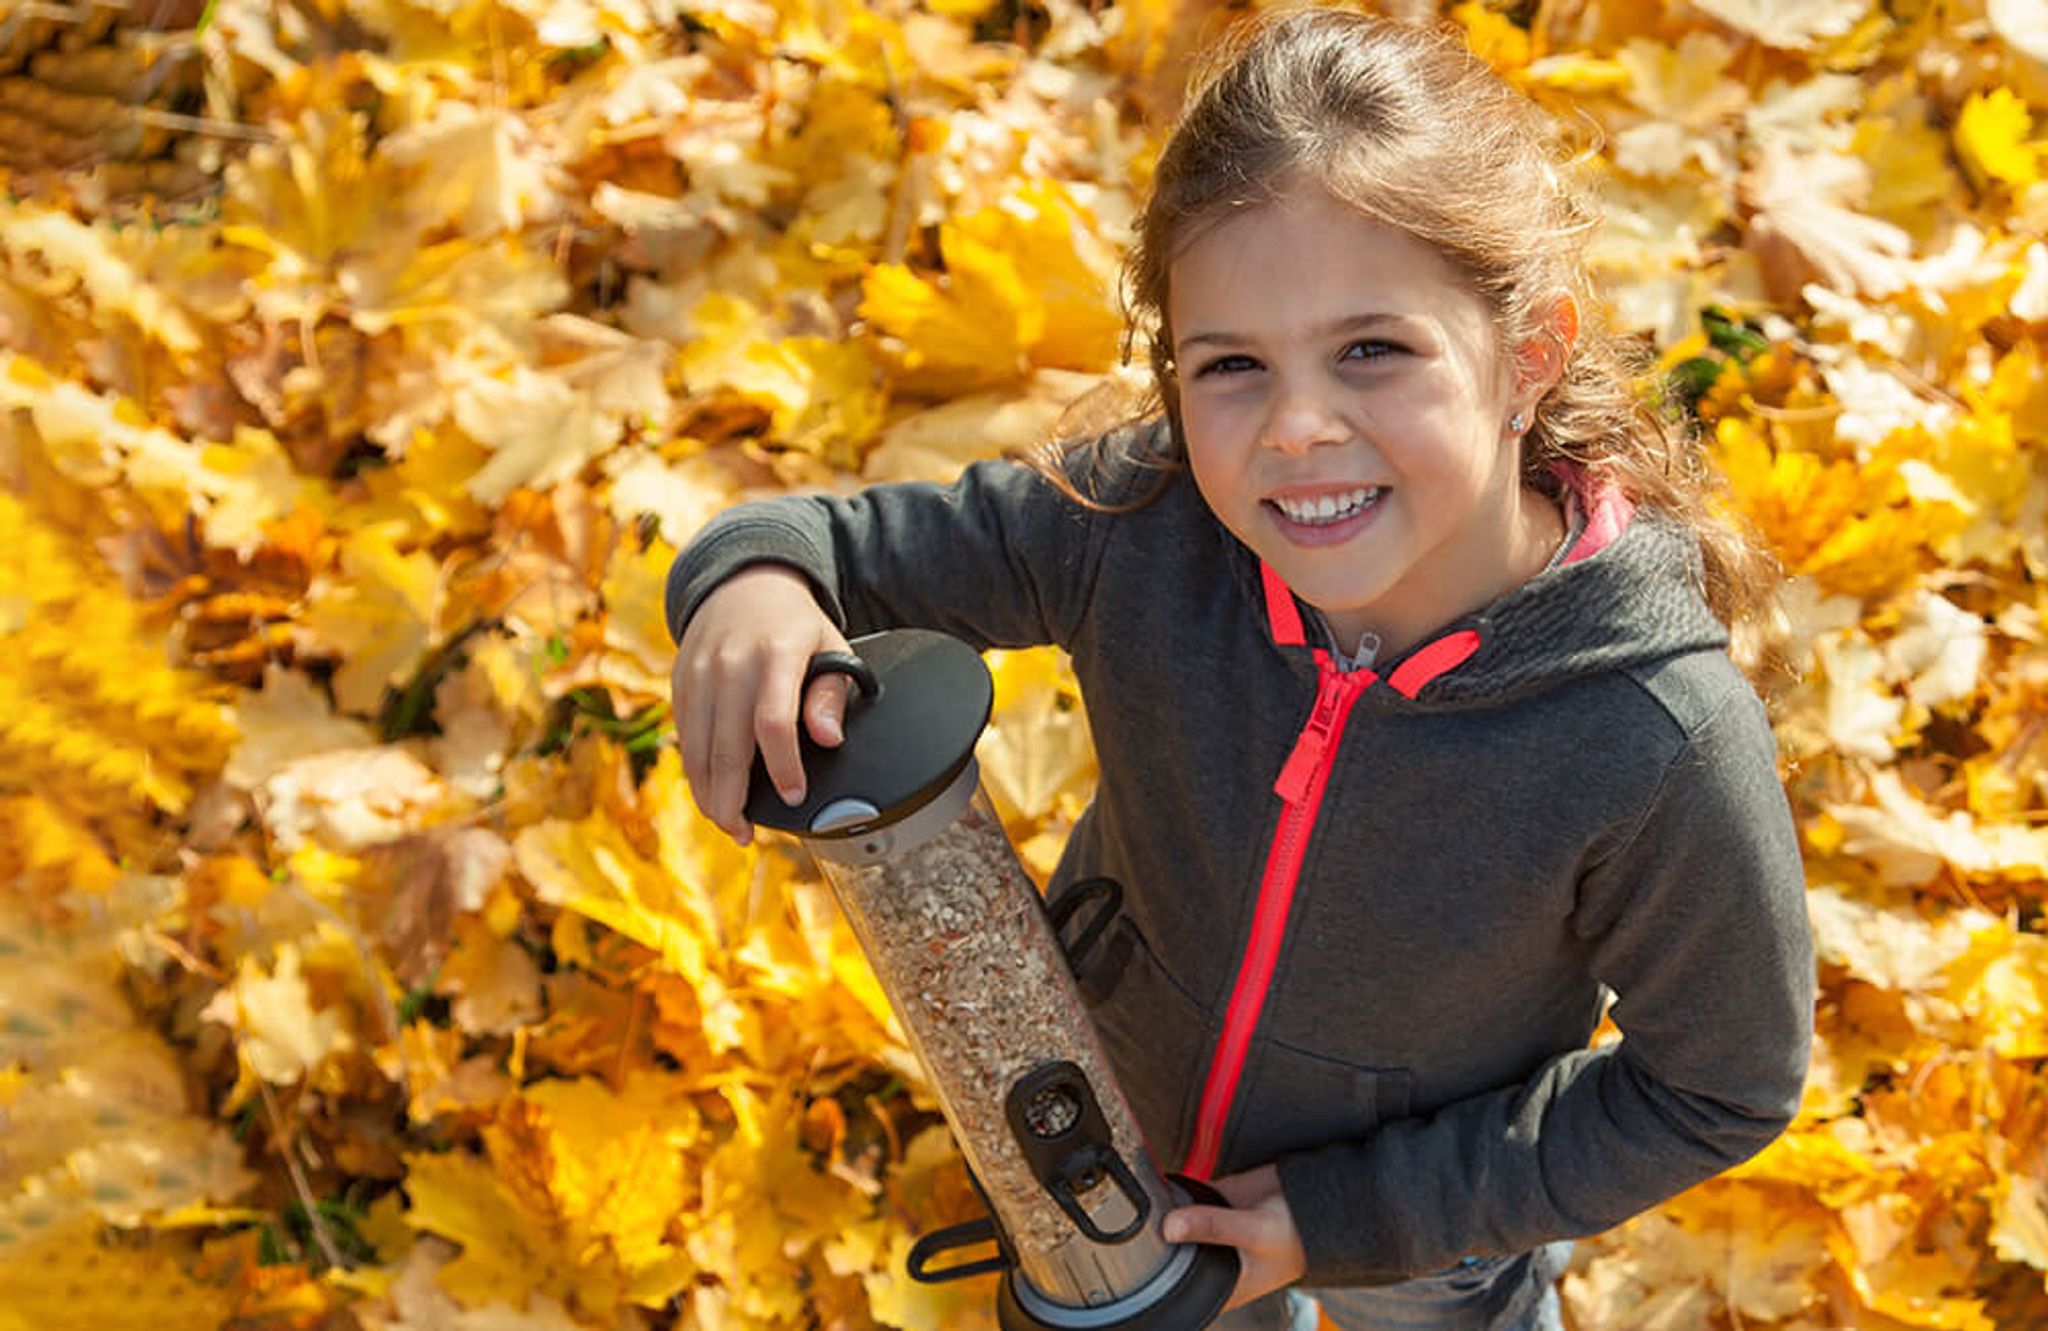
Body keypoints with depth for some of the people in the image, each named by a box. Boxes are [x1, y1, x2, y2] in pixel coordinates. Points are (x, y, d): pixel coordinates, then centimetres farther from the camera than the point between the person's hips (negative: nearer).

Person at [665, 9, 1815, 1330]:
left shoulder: (1667, 743, -36)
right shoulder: (1144, 523, -29)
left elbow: (1720, 1091, -21)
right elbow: (876, 544, -14)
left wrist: (1363, 1215, -20)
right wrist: (757, 578, -39)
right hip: (1120, 1118, 3)